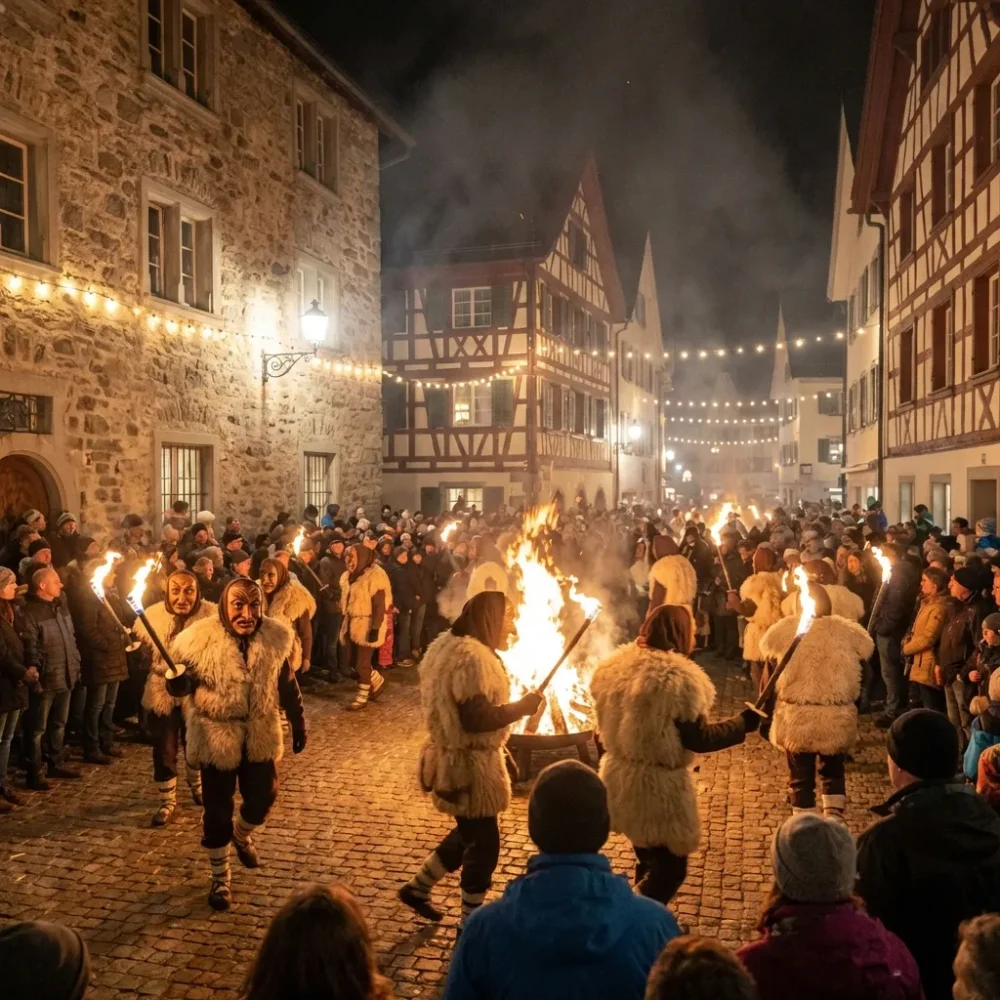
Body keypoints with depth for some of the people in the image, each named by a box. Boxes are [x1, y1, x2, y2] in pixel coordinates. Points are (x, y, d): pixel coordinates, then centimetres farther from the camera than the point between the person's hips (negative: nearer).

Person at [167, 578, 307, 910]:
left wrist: (298, 723, 11)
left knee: (262, 798, 13)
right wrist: (176, 680, -37)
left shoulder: (275, 637, -9)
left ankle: (242, 835, 49)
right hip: (217, 737, -3)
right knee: (218, 810, 7)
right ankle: (220, 879, 31)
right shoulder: (200, 640, -19)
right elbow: (181, 686, -13)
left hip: (260, 736, 3)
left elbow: (286, 685, 5)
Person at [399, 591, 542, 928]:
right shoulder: (472, 656, -25)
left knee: (470, 834, 24)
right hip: (470, 765, -10)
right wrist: (521, 707, -19)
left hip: (455, 758, 10)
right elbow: (476, 718, -29)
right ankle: (470, 922, 21)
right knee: (484, 843, 6)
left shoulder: (447, 644, 7)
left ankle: (417, 887, 36)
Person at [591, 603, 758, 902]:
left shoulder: (617, 666, 1)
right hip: (659, 785, -8)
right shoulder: (678, 678, -21)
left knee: (649, 861, 25)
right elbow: (697, 739, -17)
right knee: (670, 867, 9)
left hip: (620, 778, 8)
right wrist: (744, 723, -6)